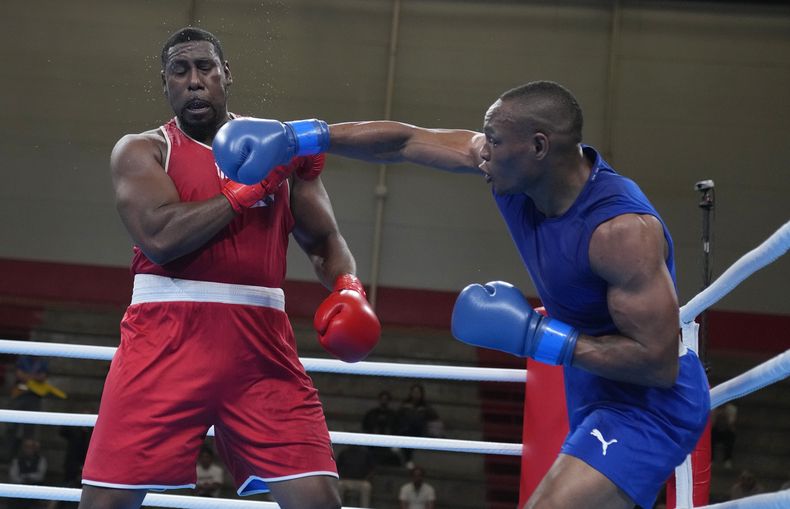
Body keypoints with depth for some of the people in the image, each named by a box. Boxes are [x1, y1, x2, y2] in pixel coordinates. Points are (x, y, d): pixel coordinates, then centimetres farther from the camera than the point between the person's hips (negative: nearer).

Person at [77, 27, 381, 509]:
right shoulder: (141, 151, 5)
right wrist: (251, 188, -10)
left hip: (260, 344, 2)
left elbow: (325, 241, 15)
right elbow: (159, 237, -12)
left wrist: (348, 288, -7)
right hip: (167, 339, -2)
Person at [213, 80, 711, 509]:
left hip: (652, 405, -9)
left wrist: (535, 336, -29)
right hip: (599, 396, 10)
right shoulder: (517, 170, -7)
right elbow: (405, 141, 2)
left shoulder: (621, 228, -31)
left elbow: (659, 362, -30)